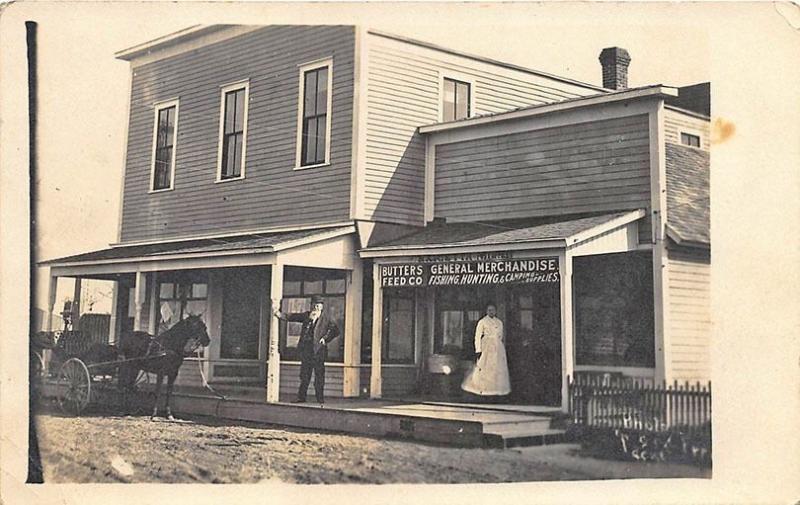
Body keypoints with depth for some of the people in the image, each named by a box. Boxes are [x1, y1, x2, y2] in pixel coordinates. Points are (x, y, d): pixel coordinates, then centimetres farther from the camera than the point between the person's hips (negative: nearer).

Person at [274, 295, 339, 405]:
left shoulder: (325, 319, 0)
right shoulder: (306, 316, 10)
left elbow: (335, 331, 3)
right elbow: (291, 317, 10)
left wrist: (325, 339, -5)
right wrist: (279, 314, -5)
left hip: (318, 351, -3)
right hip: (306, 350, 4)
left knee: (319, 377, -1)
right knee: (304, 375, 9)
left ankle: (320, 400, 5)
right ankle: (301, 397, 16)